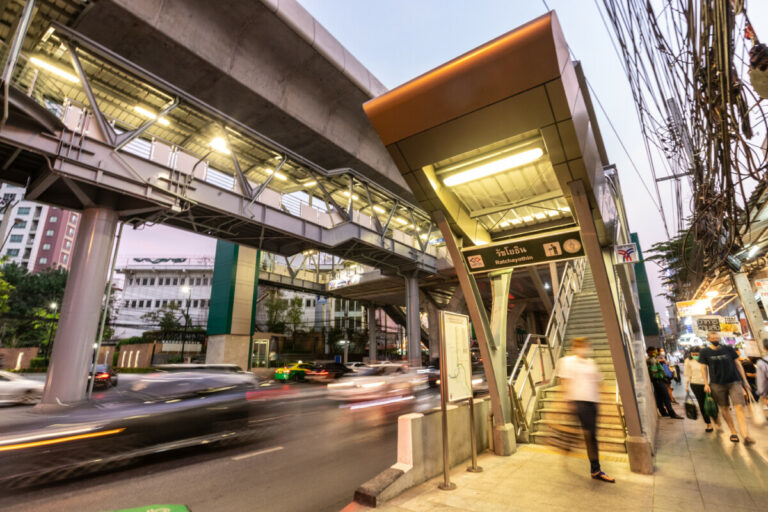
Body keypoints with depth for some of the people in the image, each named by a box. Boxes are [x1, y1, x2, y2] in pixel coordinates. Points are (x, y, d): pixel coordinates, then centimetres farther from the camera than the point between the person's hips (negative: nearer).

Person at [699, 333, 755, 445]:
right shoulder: (704, 352, 0)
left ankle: (746, 436, -14)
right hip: (717, 384, 0)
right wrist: (706, 384, -2)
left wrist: (745, 381, 7)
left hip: (734, 382, 1)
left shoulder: (728, 349, 5)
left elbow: (738, 364, 11)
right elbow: (703, 368, 3)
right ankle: (733, 432, 19)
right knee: (724, 408, 7)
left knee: (739, 408, -10)